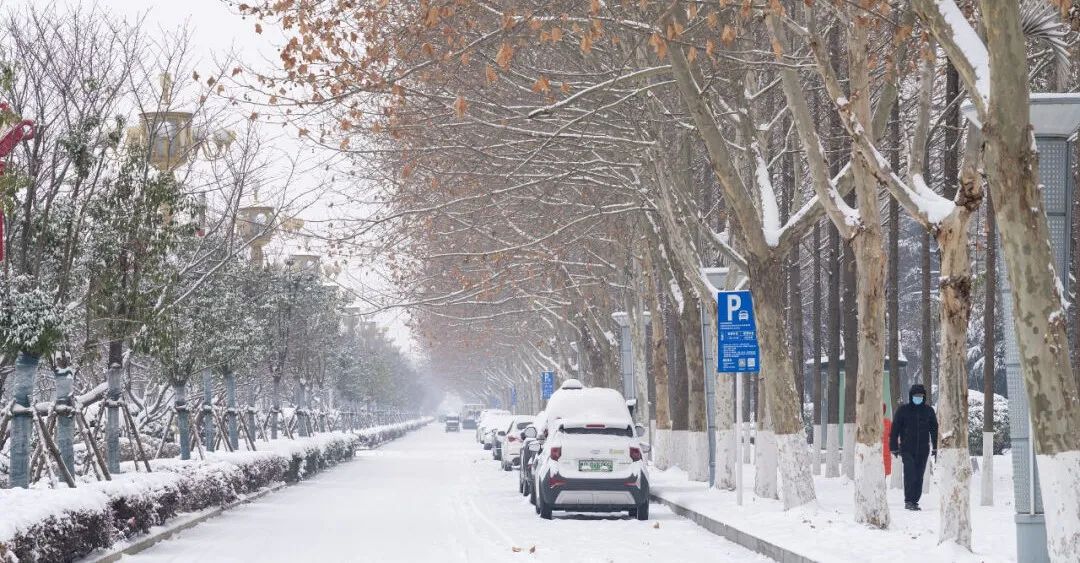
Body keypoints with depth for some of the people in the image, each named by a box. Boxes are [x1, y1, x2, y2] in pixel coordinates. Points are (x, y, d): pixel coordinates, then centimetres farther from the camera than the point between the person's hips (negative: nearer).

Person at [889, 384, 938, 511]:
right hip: (907, 448, -3)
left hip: (923, 450, 3)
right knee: (910, 474, -15)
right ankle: (908, 501, -15)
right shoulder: (903, 410, 1)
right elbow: (895, 429, 3)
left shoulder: (928, 411, 9)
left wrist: (935, 448, 8)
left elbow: (934, 430, 14)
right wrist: (894, 447, 0)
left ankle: (915, 501, 12)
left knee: (919, 476, 5)